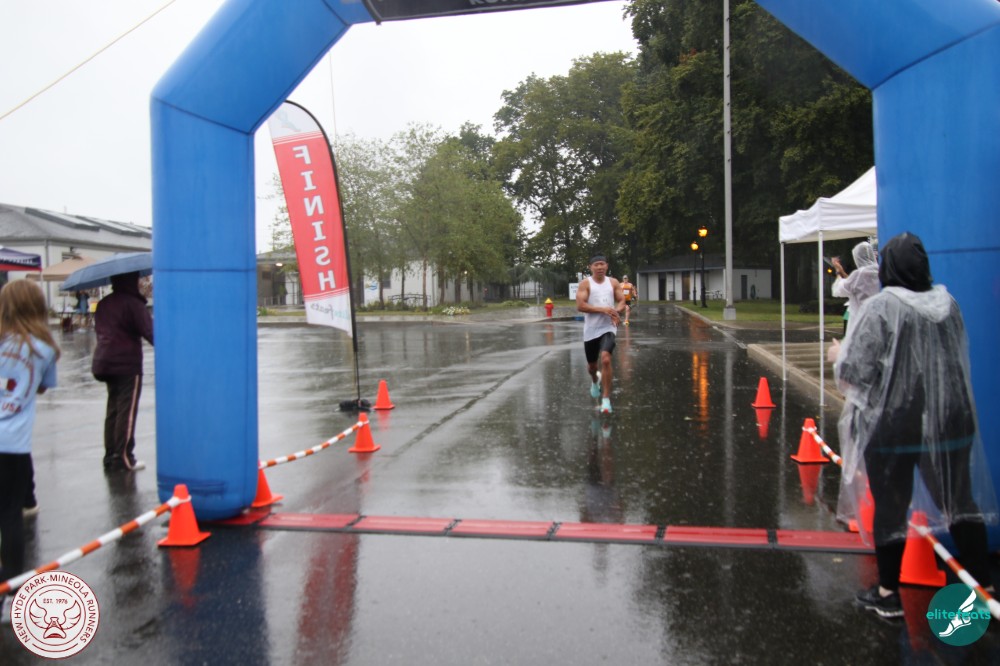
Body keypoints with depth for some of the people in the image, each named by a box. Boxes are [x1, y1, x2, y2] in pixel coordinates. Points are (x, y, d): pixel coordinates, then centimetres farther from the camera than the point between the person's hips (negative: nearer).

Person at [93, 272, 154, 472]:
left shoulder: (102, 304, 12)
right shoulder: (132, 303, -12)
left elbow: (99, 330, 19)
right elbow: (149, 331, -18)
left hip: (105, 363, 8)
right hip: (127, 365, -8)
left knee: (113, 410, 13)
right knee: (127, 412, -2)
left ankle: (110, 456, 15)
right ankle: (123, 458, -1)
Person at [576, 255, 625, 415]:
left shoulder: (613, 282, 5)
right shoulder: (585, 283, -4)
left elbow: (622, 302, 8)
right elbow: (580, 306, -14)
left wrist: (616, 312, -15)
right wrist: (602, 309, -23)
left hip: (608, 328, 0)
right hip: (591, 330, 0)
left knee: (605, 359, -22)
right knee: (592, 365, 14)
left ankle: (606, 399, -15)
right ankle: (595, 381, 53)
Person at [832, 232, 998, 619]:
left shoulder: (880, 309, -15)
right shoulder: (947, 304, 3)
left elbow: (855, 372, -16)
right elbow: (960, 359, 14)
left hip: (893, 423, -5)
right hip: (949, 420, 5)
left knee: (891, 506, 6)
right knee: (960, 501, 16)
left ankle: (888, 594, 17)